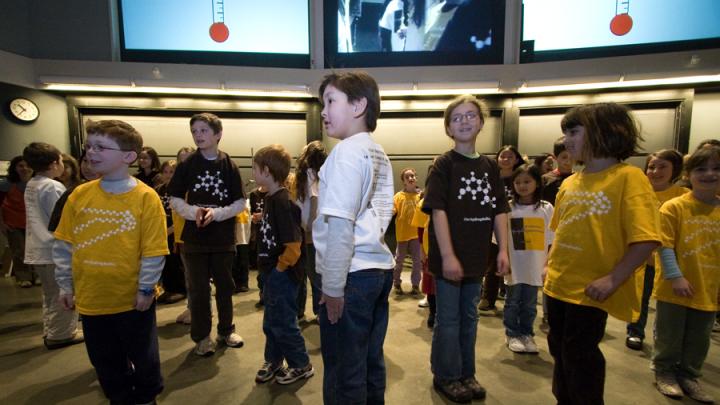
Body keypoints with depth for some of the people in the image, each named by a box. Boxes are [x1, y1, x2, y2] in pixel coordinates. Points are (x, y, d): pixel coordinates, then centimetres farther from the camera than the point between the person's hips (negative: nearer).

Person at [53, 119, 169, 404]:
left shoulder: (145, 197, -15)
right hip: (90, 296, 4)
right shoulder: (79, 194, -1)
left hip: (132, 297, -4)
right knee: (105, 360, 21)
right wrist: (65, 285, 7)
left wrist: (145, 289, -12)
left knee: (143, 357, 15)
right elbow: (63, 245, 6)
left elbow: (153, 250, -13)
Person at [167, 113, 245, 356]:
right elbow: (175, 200, 1)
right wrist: (193, 211, -18)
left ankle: (226, 330, 32)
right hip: (194, 237, 0)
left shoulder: (229, 165, -3)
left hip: (223, 237, 0)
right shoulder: (187, 165, -2)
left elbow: (240, 203, -3)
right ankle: (201, 336, 25)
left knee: (225, 286, 13)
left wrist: (216, 213, -18)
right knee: (198, 289, 9)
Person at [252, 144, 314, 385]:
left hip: (283, 273, -9)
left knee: (283, 323, 6)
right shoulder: (271, 198, 6)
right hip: (273, 272, 9)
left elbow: (293, 243, -27)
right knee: (271, 322, 21)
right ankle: (273, 361, 39)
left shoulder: (282, 202, -23)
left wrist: (280, 267, -15)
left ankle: (301, 365, 25)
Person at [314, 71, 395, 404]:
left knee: (343, 372, 4)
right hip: (379, 268, 9)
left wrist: (332, 286, -15)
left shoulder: (347, 150, -12)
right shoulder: (379, 154, 15)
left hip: (352, 274, -9)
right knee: (371, 363, 19)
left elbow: (340, 224, -18)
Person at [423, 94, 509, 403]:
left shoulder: (490, 167, 7)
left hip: (476, 257, 5)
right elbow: (438, 211, -16)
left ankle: (466, 374, 35)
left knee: (469, 317, 18)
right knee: (448, 319, 7)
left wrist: (502, 249, 2)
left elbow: (499, 211, 9)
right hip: (449, 258, -5)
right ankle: (445, 376, 26)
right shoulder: (443, 165, -9)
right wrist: (448, 256, -20)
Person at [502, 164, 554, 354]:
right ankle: (513, 334, 28)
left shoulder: (546, 208, 0)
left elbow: (550, 241, 2)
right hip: (514, 266, -1)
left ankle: (526, 334, 32)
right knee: (513, 302, 11)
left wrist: (549, 265, -1)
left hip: (535, 266, 2)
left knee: (529, 304, 14)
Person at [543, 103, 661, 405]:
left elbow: (645, 239, -18)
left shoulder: (628, 177, -13)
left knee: (580, 358, 6)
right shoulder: (569, 183, 7)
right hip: (558, 286, 7)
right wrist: (550, 265, 9)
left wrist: (613, 280, -21)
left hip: (589, 290, -7)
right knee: (560, 352, 20)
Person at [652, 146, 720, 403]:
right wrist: (675, 277, -19)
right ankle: (665, 373, 30)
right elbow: (665, 245, -14)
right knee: (670, 336, 11)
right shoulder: (674, 207, -11)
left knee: (699, 340, 18)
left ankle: (689, 376, 37)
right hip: (675, 288, -4)